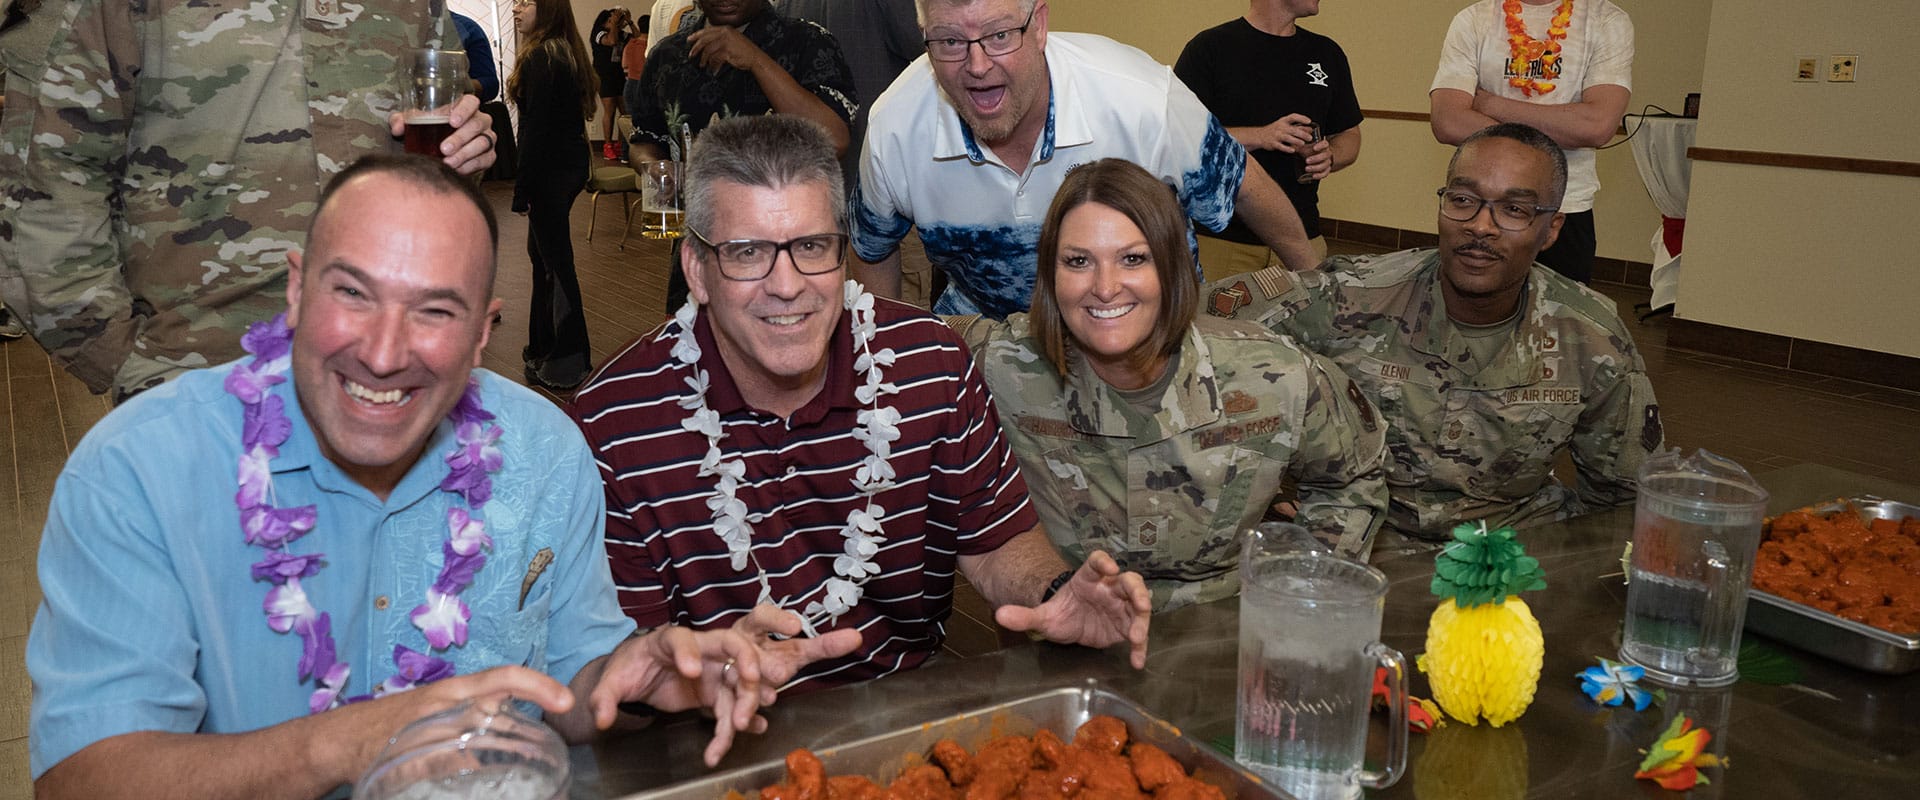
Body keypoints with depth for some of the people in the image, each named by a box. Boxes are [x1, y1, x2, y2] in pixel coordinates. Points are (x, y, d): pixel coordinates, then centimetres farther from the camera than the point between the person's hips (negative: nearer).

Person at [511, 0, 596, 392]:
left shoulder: (540, 58, -17)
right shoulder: (567, 52, 12)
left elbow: (536, 130, -19)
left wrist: (522, 190, -15)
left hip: (551, 168, -10)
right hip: (572, 162, 10)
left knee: (555, 260, -5)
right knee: (542, 251, 19)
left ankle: (569, 362, 1)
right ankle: (544, 347, 30)